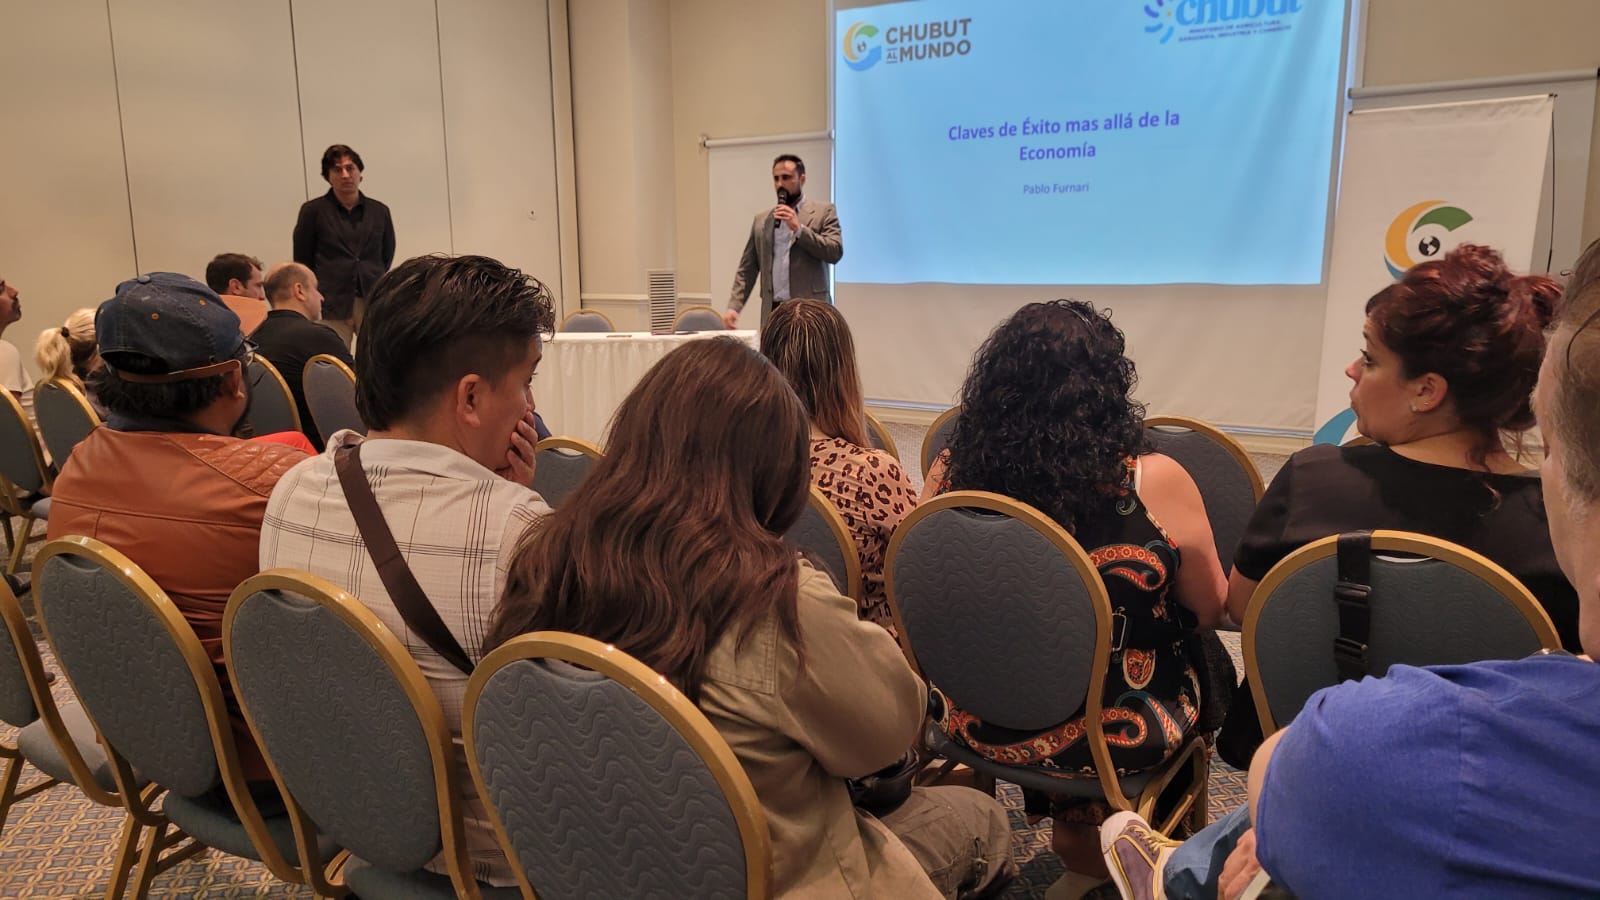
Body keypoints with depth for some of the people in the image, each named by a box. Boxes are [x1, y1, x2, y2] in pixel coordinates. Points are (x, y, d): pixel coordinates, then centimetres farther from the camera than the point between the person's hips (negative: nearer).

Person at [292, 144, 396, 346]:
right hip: (332, 307, -2)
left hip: (374, 304, 2)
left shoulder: (379, 211, 9)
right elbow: (302, 260, 8)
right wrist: (316, 296, 10)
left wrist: (376, 287, 14)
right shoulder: (313, 210, 3)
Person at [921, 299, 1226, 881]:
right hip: (1108, 734, -3)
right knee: (1204, 662, 26)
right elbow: (1209, 612, -4)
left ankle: (1084, 854, 49)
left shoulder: (952, 471, -14)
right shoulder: (1155, 483, -21)